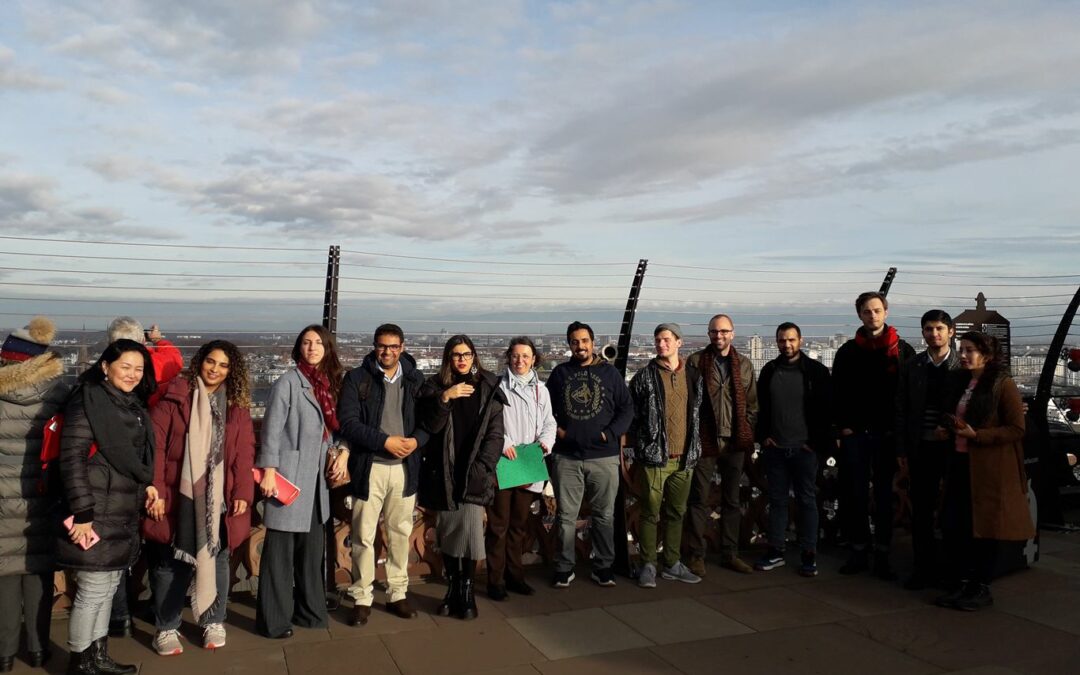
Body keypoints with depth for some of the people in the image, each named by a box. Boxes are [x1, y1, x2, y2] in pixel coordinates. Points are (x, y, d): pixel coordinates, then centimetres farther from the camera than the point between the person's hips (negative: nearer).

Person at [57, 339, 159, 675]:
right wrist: (81, 514, -21)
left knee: (107, 588, 17)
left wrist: (146, 484, 12)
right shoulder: (88, 400, -13)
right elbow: (72, 458, -19)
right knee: (93, 591, 0)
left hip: (122, 514, 8)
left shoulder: (132, 404, 12)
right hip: (96, 513, -8)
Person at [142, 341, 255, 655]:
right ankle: (166, 628, 23)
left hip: (219, 499, 3)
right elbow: (155, 444, -7)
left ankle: (213, 622, 28)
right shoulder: (174, 396, -4)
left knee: (217, 560, 12)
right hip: (178, 496, -2)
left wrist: (242, 493, -6)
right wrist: (155, 490, -12)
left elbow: (244, 451, 1)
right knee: (171, 563, 7)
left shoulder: (237, 404, 5)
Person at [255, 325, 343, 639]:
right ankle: (273, 620, 12)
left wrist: (342, 453, 2)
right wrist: (268, 470, -16)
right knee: (280, 549, 1)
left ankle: (309, 610, 27)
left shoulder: (329, 383, 11)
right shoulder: (288, 382, -8)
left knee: (313, 547, 14)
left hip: (316, 478, 7)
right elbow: (272, 429, -11)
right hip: (288, 477, -7)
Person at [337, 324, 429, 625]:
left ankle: (398, 593, 24)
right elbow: (348, 422, -9)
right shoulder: (357, 378, -2)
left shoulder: (416, 379, 6)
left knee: (401, 533, 11)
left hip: (405, 467, 2)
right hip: (369, 467, -2)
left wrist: (417, 440, -13)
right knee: (364, 536, 3)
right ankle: (362, 598, 16)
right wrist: (385, 441, -15)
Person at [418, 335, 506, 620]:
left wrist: (482, 467, -8)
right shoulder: (436, 386, 6)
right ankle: (452, 587, 20)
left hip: (474, 473, -1)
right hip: (443, 472, 2)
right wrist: (445, 397, -20)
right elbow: (431, 425, -6)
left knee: (471, 529, -10)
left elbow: (495, 433, 1)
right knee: (447, 530, 6)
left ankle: (467, 590, 5)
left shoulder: (489, 388, 4)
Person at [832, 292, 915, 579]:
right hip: (855, 433, 1)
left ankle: (882, 556, 12)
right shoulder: (848, 351, 7)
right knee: (855, 494, 4)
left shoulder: (903, 350, 4)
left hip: (887, 434, -1)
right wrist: (844, 425, -3)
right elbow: (838, 393, 6)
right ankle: (859, 551, 14)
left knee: (885, 495, 4)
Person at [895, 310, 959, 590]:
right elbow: (901, 410, 6)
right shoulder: (910, 367, 7)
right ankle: (924, 568, 18)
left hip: (954, 448, -2)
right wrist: (902, 450, 1)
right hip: (921, 448, 2)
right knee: (921, 509, 7)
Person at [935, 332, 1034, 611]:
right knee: (953, 526, 5)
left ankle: (981, 588, 17)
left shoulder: (1003, 385, -9)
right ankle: (961, 583, 18)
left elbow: (1017, 430, -12)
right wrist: (947, 430, 6)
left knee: (983, 528, 4)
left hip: (989, 468, -6)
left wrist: (976, 435, -20)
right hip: (960, 463, 6)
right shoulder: (959, 382, 12)